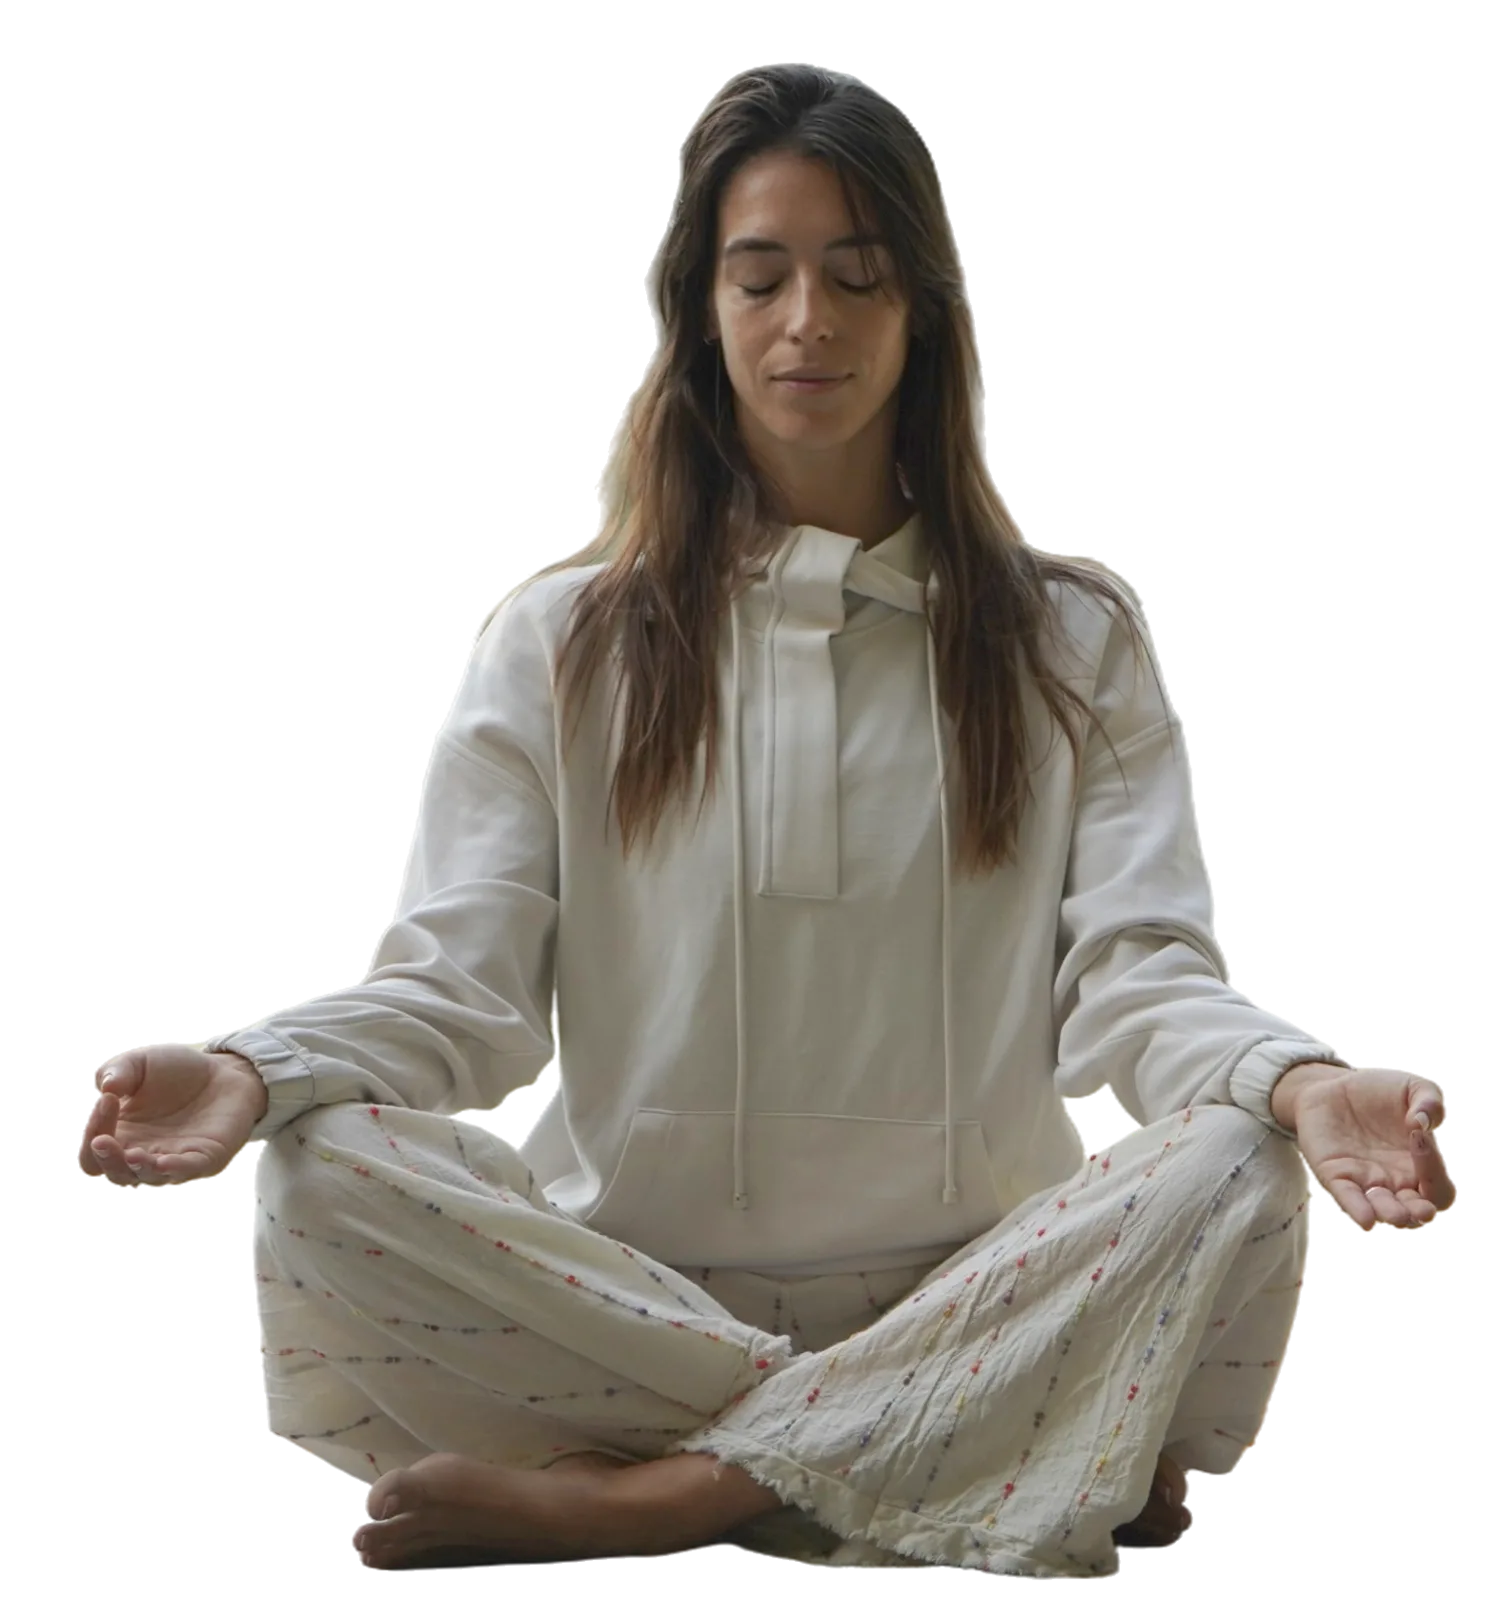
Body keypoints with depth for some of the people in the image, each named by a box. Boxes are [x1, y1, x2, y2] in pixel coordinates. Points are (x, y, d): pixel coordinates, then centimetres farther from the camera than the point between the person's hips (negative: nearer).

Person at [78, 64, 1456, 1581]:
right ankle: (1011, 1462, -25)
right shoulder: (561, 643, 12)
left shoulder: (1073, 642, 12)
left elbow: (1144, 980, -1)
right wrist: (257, 1070, -22)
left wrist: (1296, 1081, -25)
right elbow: (455, 980, 1)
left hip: (976, 1308, 0)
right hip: (628, 1297, 0)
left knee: (1231, 1173, -29)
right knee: (329, 1181, -28)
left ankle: (614, 1497, -25)